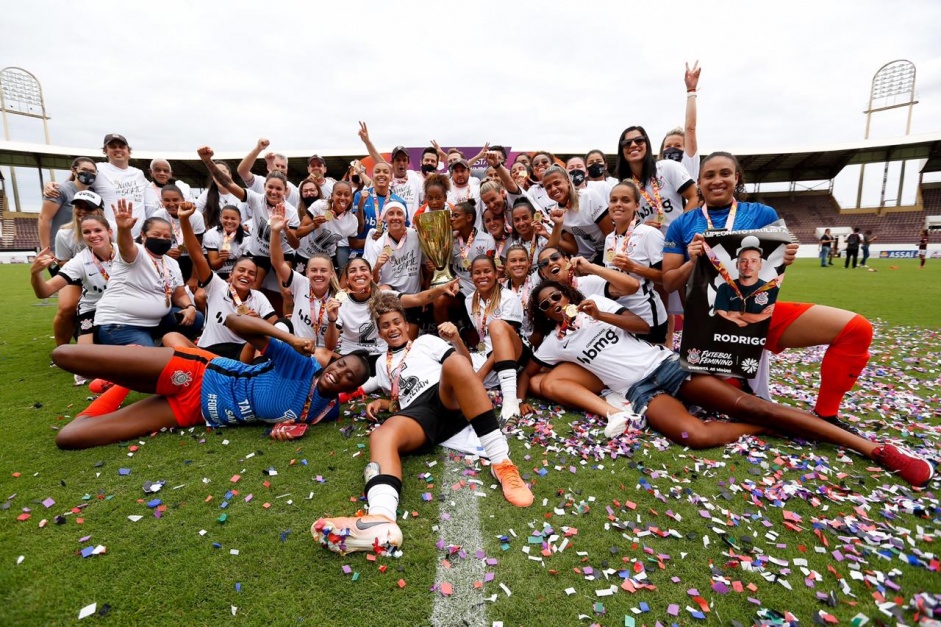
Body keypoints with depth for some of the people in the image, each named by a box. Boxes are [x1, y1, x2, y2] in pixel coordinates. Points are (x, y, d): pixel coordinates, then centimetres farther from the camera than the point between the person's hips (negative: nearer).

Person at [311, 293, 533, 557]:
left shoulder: (426, 341, 26)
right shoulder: (382, 364, 35)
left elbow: (466, 367, 14)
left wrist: (457, 339, -4)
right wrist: (381, 403, 13)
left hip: (450, 401, -1)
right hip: (418, 414, 2)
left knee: (454, 362, -37)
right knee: (382, 435, -34)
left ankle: (501, 462, -40)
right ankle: (382, 518, -66)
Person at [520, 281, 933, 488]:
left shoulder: (594, 302, 9)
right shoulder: (554, 342, 7)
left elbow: (639, 324, 1)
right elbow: (527, 371, 15)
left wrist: (602, 315, -11)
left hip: (665, 364, 2)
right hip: (640, 391, -1)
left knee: (750, 404, -11)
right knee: (696, 435, -32)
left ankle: (876, 449, -5)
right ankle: (770, 429, -4)